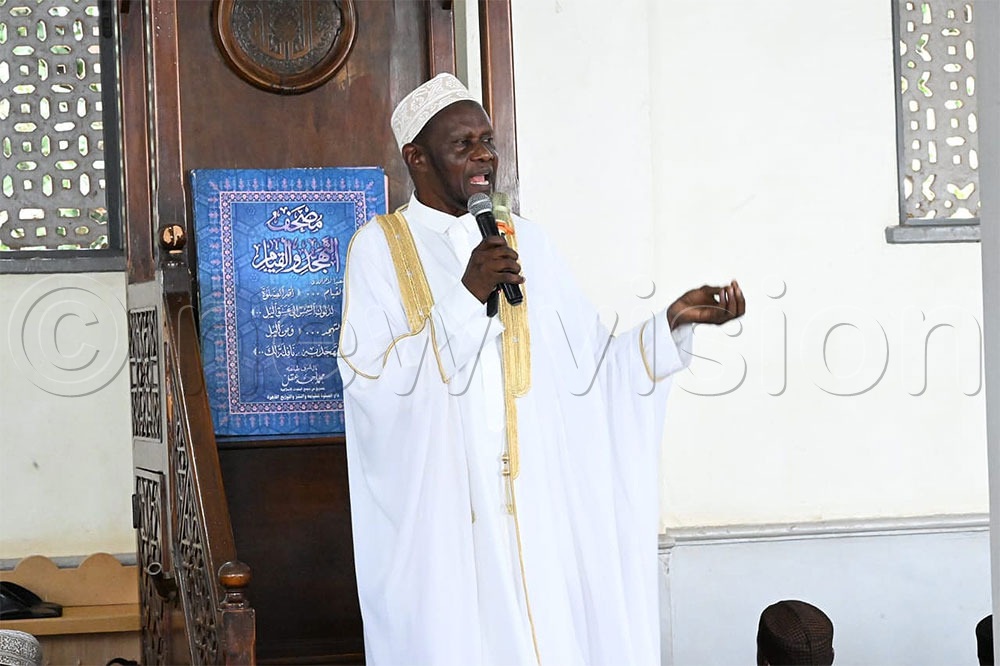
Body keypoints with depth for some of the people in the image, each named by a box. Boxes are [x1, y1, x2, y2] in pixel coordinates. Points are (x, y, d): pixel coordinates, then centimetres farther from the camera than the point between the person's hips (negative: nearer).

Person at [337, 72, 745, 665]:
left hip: (536, 510, 3)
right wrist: (465, 297, -18)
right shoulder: (379, 249, 0)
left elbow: (587, 367, 7)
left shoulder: (527, 243, 12)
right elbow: (371, 382, -13)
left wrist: (674, 321, -5)